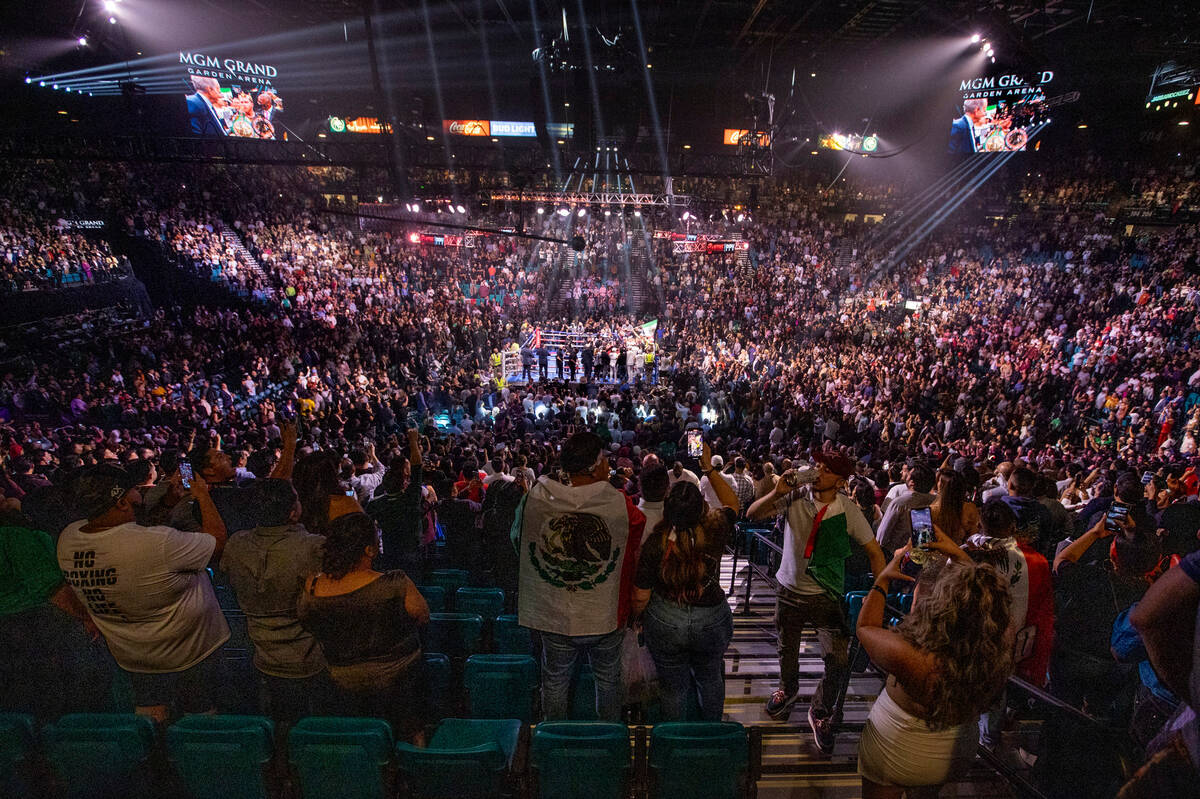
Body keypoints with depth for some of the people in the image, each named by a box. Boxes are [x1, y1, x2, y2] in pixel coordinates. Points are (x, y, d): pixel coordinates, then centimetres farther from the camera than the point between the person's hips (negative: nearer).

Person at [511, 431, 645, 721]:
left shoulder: (536, 499, -14)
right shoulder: (620, 505, -19)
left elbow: (517, 539, 3)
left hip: (554, 619, 1)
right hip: (606, 619, -1)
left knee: (555, 682, 23)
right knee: (608, 680, 24)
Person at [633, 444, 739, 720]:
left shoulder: (656, 542, -23)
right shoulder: (715, 532, -21)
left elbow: (641, 597, -12)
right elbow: (732, 503, 4)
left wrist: (636, 616, 10)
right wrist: (710, 469, 5)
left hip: (665, 624, -2)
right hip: (712, 622, 2)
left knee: (673, 687, 20)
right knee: (710, 679, 28)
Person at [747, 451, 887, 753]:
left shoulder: (848, 510, -13)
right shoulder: (795, 497, -12)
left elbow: (875, 552, -4)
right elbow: (752, 514, -15)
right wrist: (777, 493, -29)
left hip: (826, 595, -1)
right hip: (789, 589, 2)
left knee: (838, 660, -6)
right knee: (787, 650, 19)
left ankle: (820, 713, 23)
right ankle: (788, 689, 51)